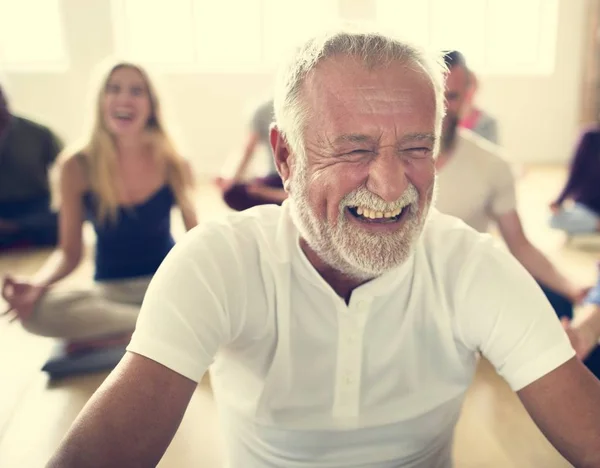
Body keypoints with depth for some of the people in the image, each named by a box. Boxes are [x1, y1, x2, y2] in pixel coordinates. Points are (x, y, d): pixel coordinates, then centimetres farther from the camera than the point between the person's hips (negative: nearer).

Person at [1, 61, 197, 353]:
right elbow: (70, 252, -3)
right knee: (34, 311, -30)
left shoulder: (171, 164, -8)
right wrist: (37, 283, -24)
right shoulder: (78, 167, -9)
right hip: (110, 290, 0)